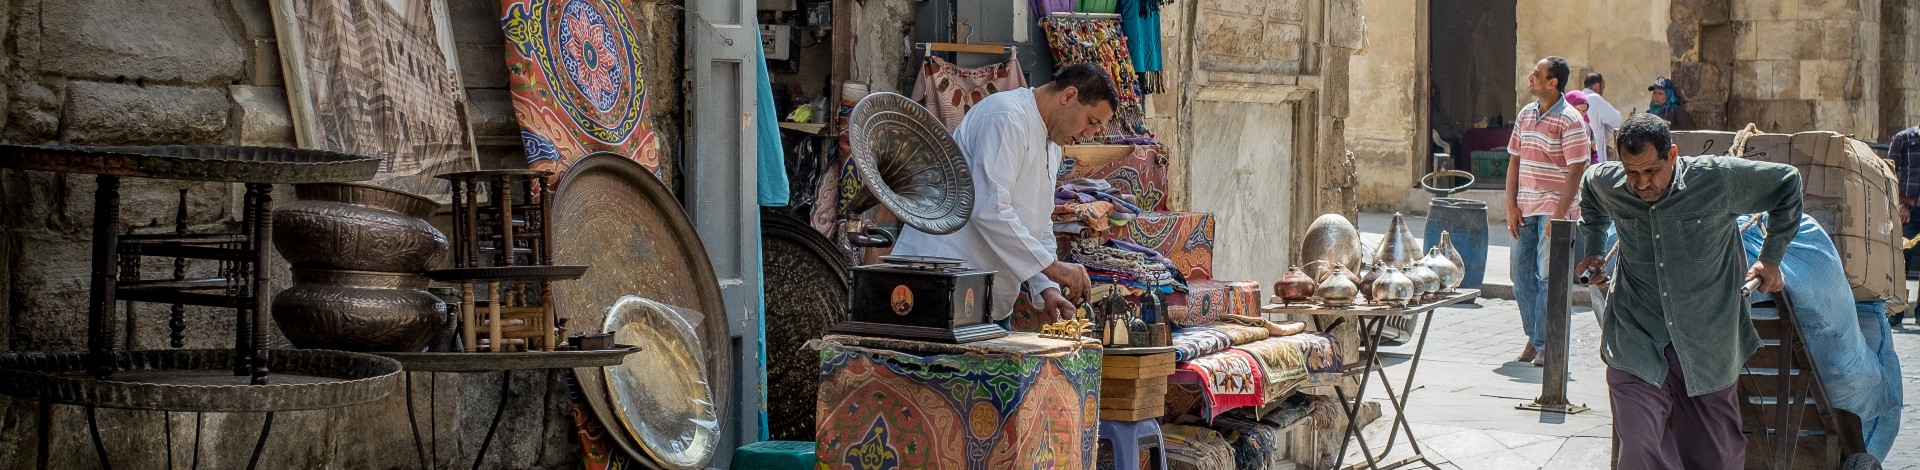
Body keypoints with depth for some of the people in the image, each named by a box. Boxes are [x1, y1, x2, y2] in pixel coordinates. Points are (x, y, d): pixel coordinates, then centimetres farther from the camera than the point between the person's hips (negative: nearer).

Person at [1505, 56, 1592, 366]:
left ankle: (1549, 344, 1)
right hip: (1525, 209, 7)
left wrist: (1560, 214, -18)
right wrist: (1511, 206, 5)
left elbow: (1576, 170, -14)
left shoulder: (1570, 120, -11)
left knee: (1548, 277, -7)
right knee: (1522, 275, 9)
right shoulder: (1525, 114, 10)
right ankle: (1534, 337, 22)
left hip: (1553, 209, -7)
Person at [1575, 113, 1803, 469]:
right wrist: (1593, 249, 26)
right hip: (1636, 346, 1)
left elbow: (1787, 183, 5)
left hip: (1707, 347, 0)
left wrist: (1771, 258, 8)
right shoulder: (1607, 184, -3)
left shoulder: (1719, 179, -12)